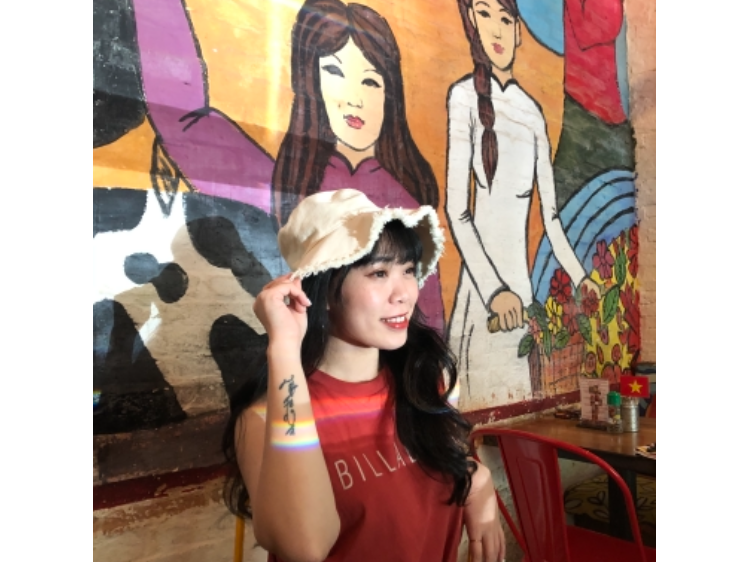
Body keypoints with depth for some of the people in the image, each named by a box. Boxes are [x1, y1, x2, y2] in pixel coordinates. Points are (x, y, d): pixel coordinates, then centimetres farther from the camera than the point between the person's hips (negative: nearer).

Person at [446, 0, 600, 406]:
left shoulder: (532, 112, 14)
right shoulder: (465, 96, -3)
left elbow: (550, 213, 17)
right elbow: (456, 210, -11)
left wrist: (579, 279, 15)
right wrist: (494, 290, -18)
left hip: (521, 283, 6)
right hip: (481, 287, -5)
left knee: (519, 407, 13)